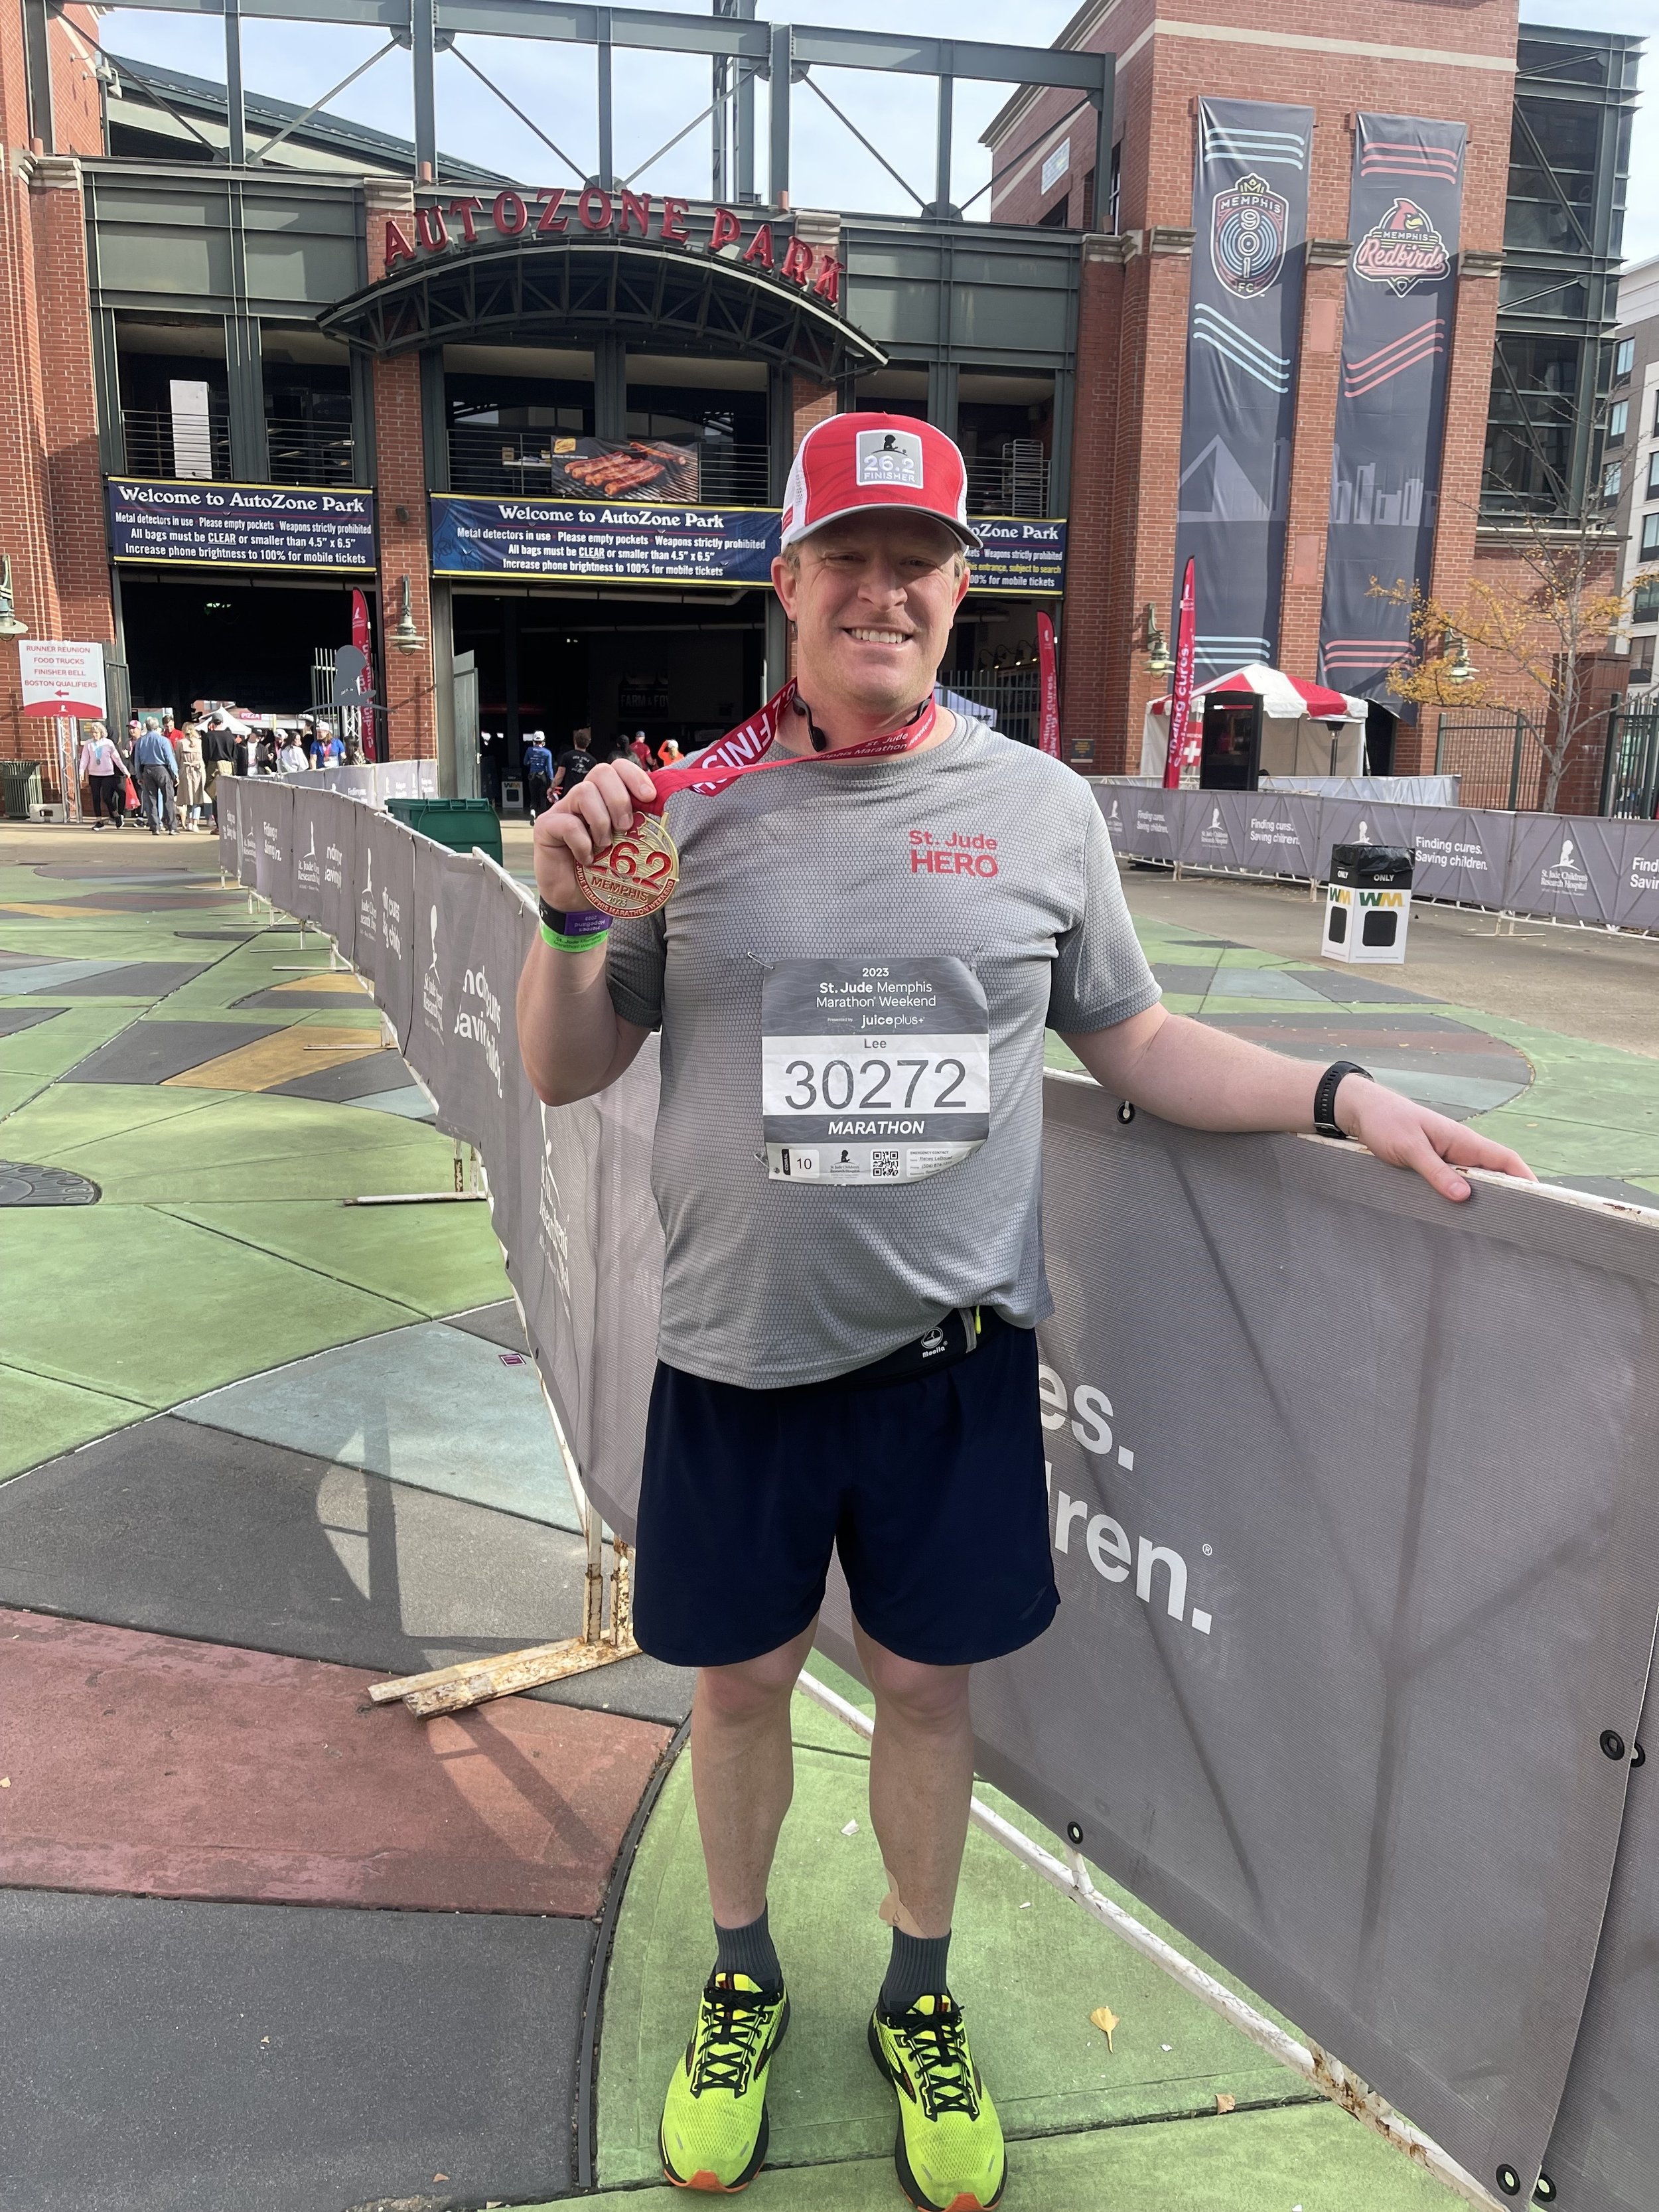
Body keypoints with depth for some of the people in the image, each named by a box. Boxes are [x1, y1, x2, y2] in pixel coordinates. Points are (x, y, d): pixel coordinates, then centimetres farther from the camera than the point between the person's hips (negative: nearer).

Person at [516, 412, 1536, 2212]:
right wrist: (567, 912, -16)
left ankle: (919, 2002, 44)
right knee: (739, 1675, 16)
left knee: (926, 1682, 16)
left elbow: (1135, 1043, 9)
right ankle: (742, 1985, 45)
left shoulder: (1040, 808, 0)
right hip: (740, 1345, 0)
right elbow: (566, 1072, 2)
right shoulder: (692, 802, -3)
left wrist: (1341, 1097, -3)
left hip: (952, 1348, 1)